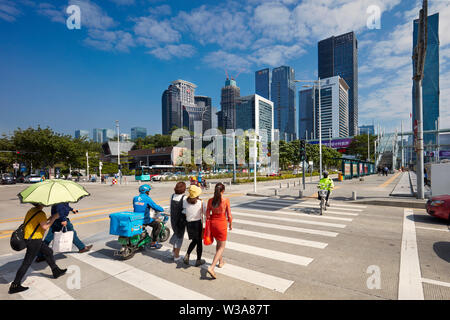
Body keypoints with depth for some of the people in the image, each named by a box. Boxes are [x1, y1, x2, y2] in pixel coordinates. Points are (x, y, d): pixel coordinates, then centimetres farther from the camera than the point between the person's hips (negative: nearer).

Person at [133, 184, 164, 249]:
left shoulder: (135, 198, 4)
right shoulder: (147, 199, -14)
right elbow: (156, 207, -15)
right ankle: (153, 242, 12)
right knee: (158, 225, 10)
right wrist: (162, 209, 6)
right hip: (145, 220, -7)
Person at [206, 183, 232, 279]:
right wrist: (230, 224, 7)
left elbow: (207, 215, 0)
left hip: (213, 223, 5)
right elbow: (229, 215, -10)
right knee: (222, 247, 8)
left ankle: (221, 262, 43)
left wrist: (209, 224, 15)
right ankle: (211, 267, -4)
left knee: (218, 243, 26)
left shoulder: (210, 200, -6)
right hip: (221, 224, -5)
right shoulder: (226, 200, -16)